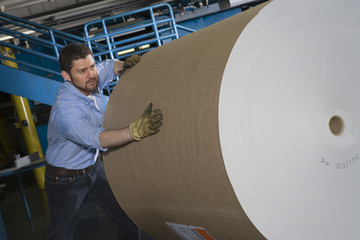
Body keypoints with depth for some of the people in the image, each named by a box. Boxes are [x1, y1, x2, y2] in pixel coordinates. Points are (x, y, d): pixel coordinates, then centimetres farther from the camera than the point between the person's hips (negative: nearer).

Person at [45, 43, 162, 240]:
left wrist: (125, 65, -14)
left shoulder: (89, 82, -11)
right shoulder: (65, 112, -36)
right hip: (66, 179, -7)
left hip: (95, 167, 7)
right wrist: (136, 131, -66)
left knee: (128, 218, 7)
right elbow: (98, 139, -50)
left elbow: (109, 67, 11)